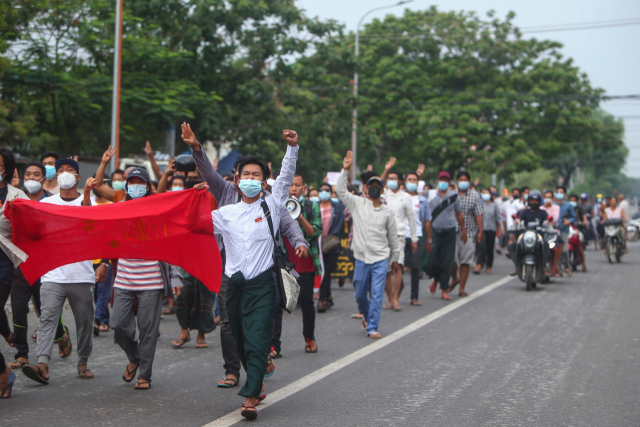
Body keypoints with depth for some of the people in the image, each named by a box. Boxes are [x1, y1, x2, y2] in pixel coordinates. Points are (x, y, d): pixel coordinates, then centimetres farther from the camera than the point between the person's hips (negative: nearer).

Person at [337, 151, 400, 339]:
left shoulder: (388, 211, 5)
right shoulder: (358, 204, 3)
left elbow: (393, 236, 13)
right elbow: (341, 190, -6)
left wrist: (395, 259, 16)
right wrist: (345, 170, -16)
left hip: (381, 259, -1)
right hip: (361, 258, 1)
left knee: (377, 295, -6)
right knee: (360, 294, 11)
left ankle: (373, 328, -1)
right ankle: (366, 315, 39)